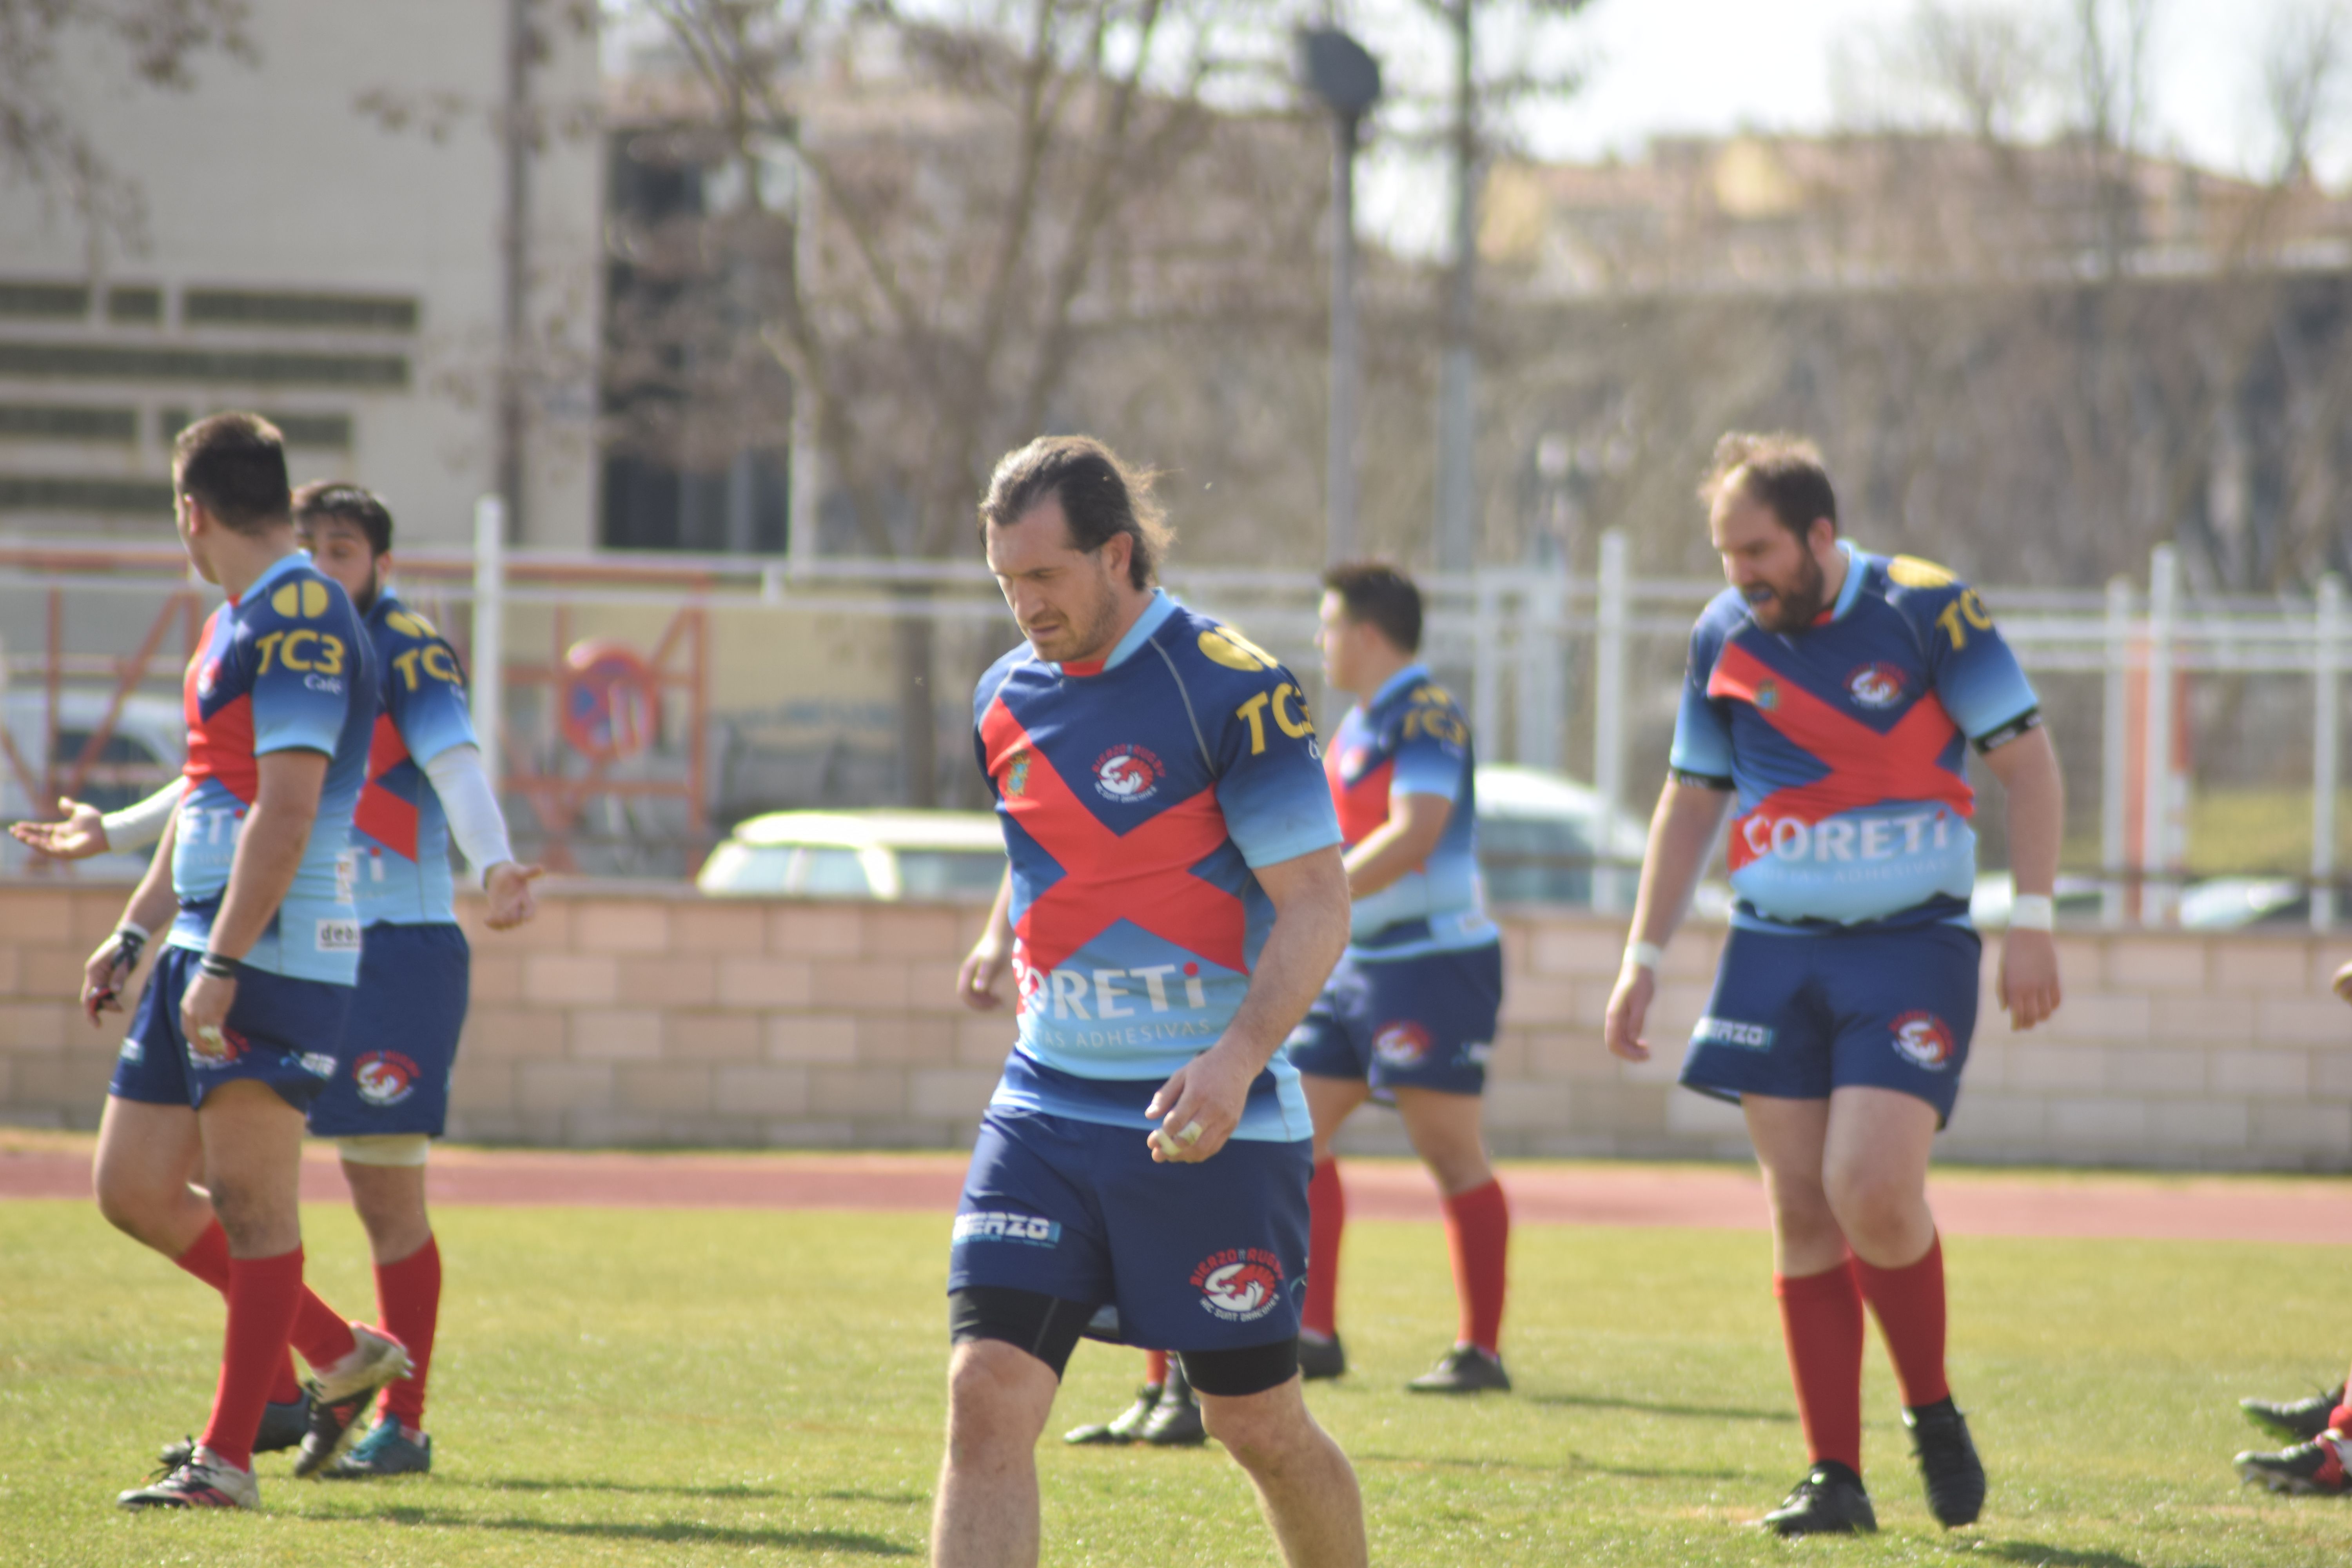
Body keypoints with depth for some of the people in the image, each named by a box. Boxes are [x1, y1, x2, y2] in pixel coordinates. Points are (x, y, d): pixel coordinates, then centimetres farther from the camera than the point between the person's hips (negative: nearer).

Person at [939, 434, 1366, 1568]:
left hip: (1205, 1121, -5)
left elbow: (1316, 905, -14)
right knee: (987, 1393, -11)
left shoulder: (1231, 690, -12)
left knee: (1255, 1422, 5)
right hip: (1046, 1107, 5)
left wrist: (1239, 1058, -28)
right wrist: (1003, 939, 6)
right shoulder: (1006, 698, 8)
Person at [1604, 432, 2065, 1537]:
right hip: (1776, 951, 4)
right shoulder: (1723, 636, 6)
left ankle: (1934, 1414, 7)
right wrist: (1642, 960, 13)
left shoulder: (1925, 609, -8)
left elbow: (2026, 758, -4)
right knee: (1801, 1212, 0)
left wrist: (2032, 921, -10)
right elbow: (1691, 803, 16)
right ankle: (1834, 1476, 5)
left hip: (1911, 947, -4)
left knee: (1871, 1189, -17)